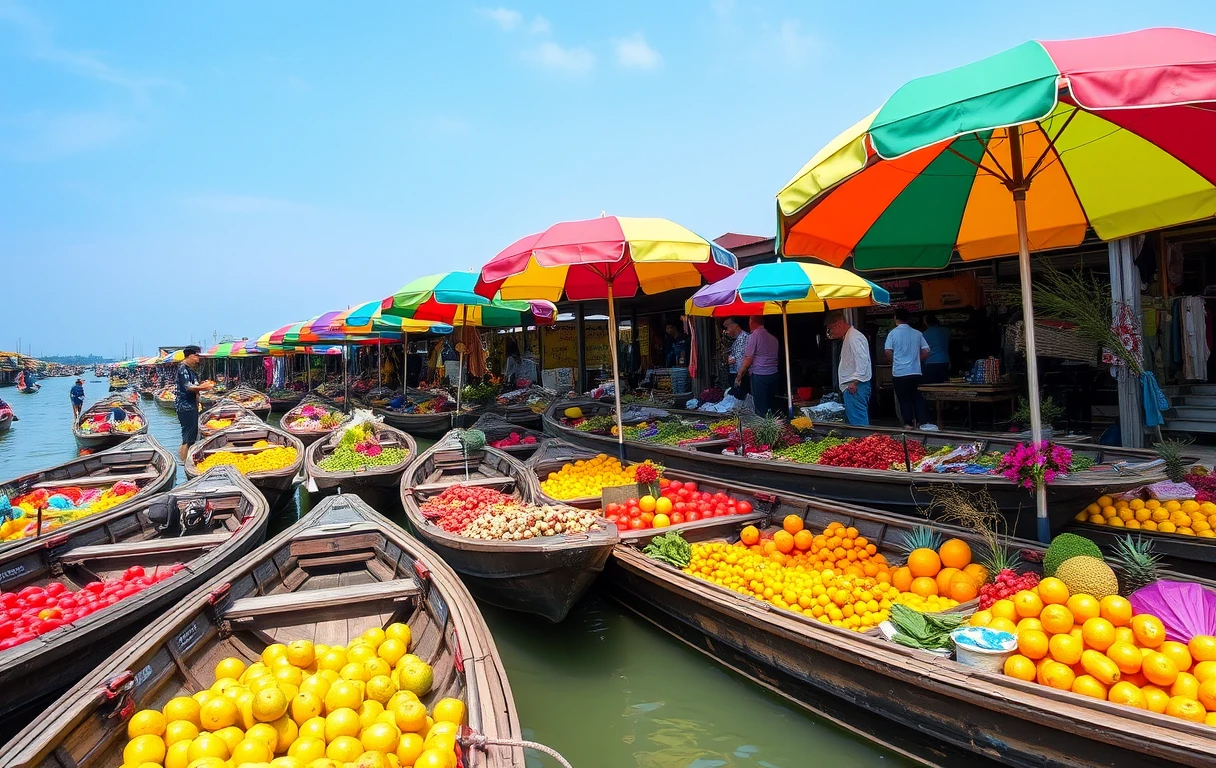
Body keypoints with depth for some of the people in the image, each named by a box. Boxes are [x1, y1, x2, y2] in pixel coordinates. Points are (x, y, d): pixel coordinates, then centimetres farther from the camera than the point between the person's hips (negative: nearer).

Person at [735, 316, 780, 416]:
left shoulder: (754, 336, -10)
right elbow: (773, 357, 16)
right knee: (770, 405, 13)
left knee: (760, 409, -1)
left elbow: (748, 360, -11)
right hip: (774, 374, 7)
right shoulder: (773, 337, 10)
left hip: (759, 375, -7)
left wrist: (739, 376, -2)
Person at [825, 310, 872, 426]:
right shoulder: (847, 337, 20)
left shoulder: (854, 337, -13)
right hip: (851, 386, 11)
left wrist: (854, 382, -21)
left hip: (854, 387, -11)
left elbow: (862, 361, -21)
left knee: (857, 422, -10)